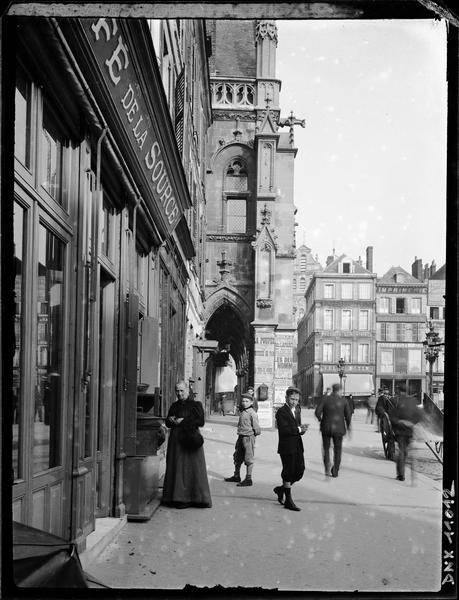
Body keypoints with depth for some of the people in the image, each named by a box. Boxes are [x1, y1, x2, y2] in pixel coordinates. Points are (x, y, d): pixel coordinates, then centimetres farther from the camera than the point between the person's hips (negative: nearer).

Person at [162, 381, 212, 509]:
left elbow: (201, 421, -10)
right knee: (176, 468, 3)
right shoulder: (174, 406, 15)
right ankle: (177, 497, 7)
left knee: (191, 468, -6)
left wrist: (183, 421, -13)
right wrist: (171, 421, -4)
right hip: (175, 440, 6)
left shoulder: (195, 404, -1)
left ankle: (188, 499, -2)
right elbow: (167, 423, 20)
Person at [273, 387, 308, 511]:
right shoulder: (281, 412, -11)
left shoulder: (298, 410, 15)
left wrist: (302, 429, -7)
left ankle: (281, 489, 29)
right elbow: (284, 429, -20)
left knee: (300, 471, 8)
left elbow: (297, 426, 15)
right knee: (288, 473, 0)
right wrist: (299, 429, -23)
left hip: (298, 447, 8)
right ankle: (288, 501, 9)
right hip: (287, 447, -7)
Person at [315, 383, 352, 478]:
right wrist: (348, 427, 10)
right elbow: (348, 415, -4)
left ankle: (327, 469, -3)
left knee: (326, 449, 13)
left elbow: (317, 412, -10)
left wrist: (320, 420, 10)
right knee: (337, 450, 15)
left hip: (326, 428, 0)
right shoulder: (344, 401, -4)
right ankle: (335, 471, 16)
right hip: (338, 429, 0)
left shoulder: (325, 399, -4)